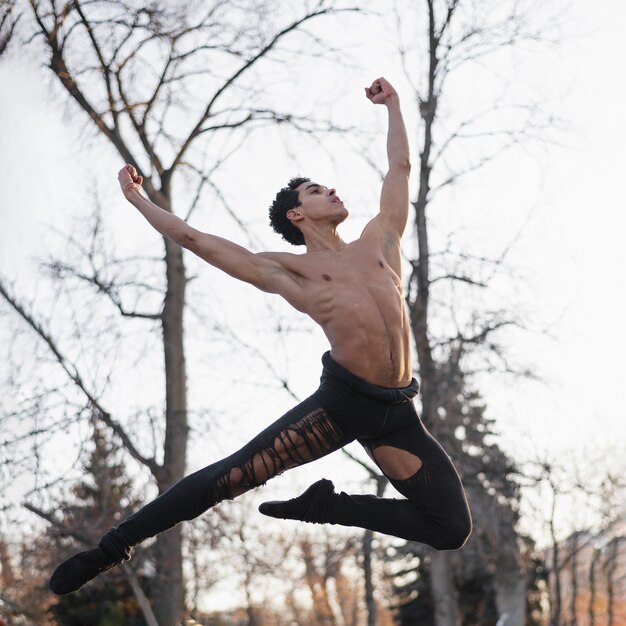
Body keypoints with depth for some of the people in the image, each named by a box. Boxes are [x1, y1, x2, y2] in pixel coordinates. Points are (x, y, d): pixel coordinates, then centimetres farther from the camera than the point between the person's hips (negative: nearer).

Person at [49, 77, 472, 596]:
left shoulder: (378, 241, 20)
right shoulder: (290, 271, 10)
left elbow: (400, 167, 32)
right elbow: (193, 238, 13)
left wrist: (393, 105, 40)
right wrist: (137, 198, 19)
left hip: (397, 410, 4)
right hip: (343, 400, -4)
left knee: (451, 529, -3)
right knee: (232, 476, -11)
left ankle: (325, 507, 9)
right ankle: (113, 548, 0)